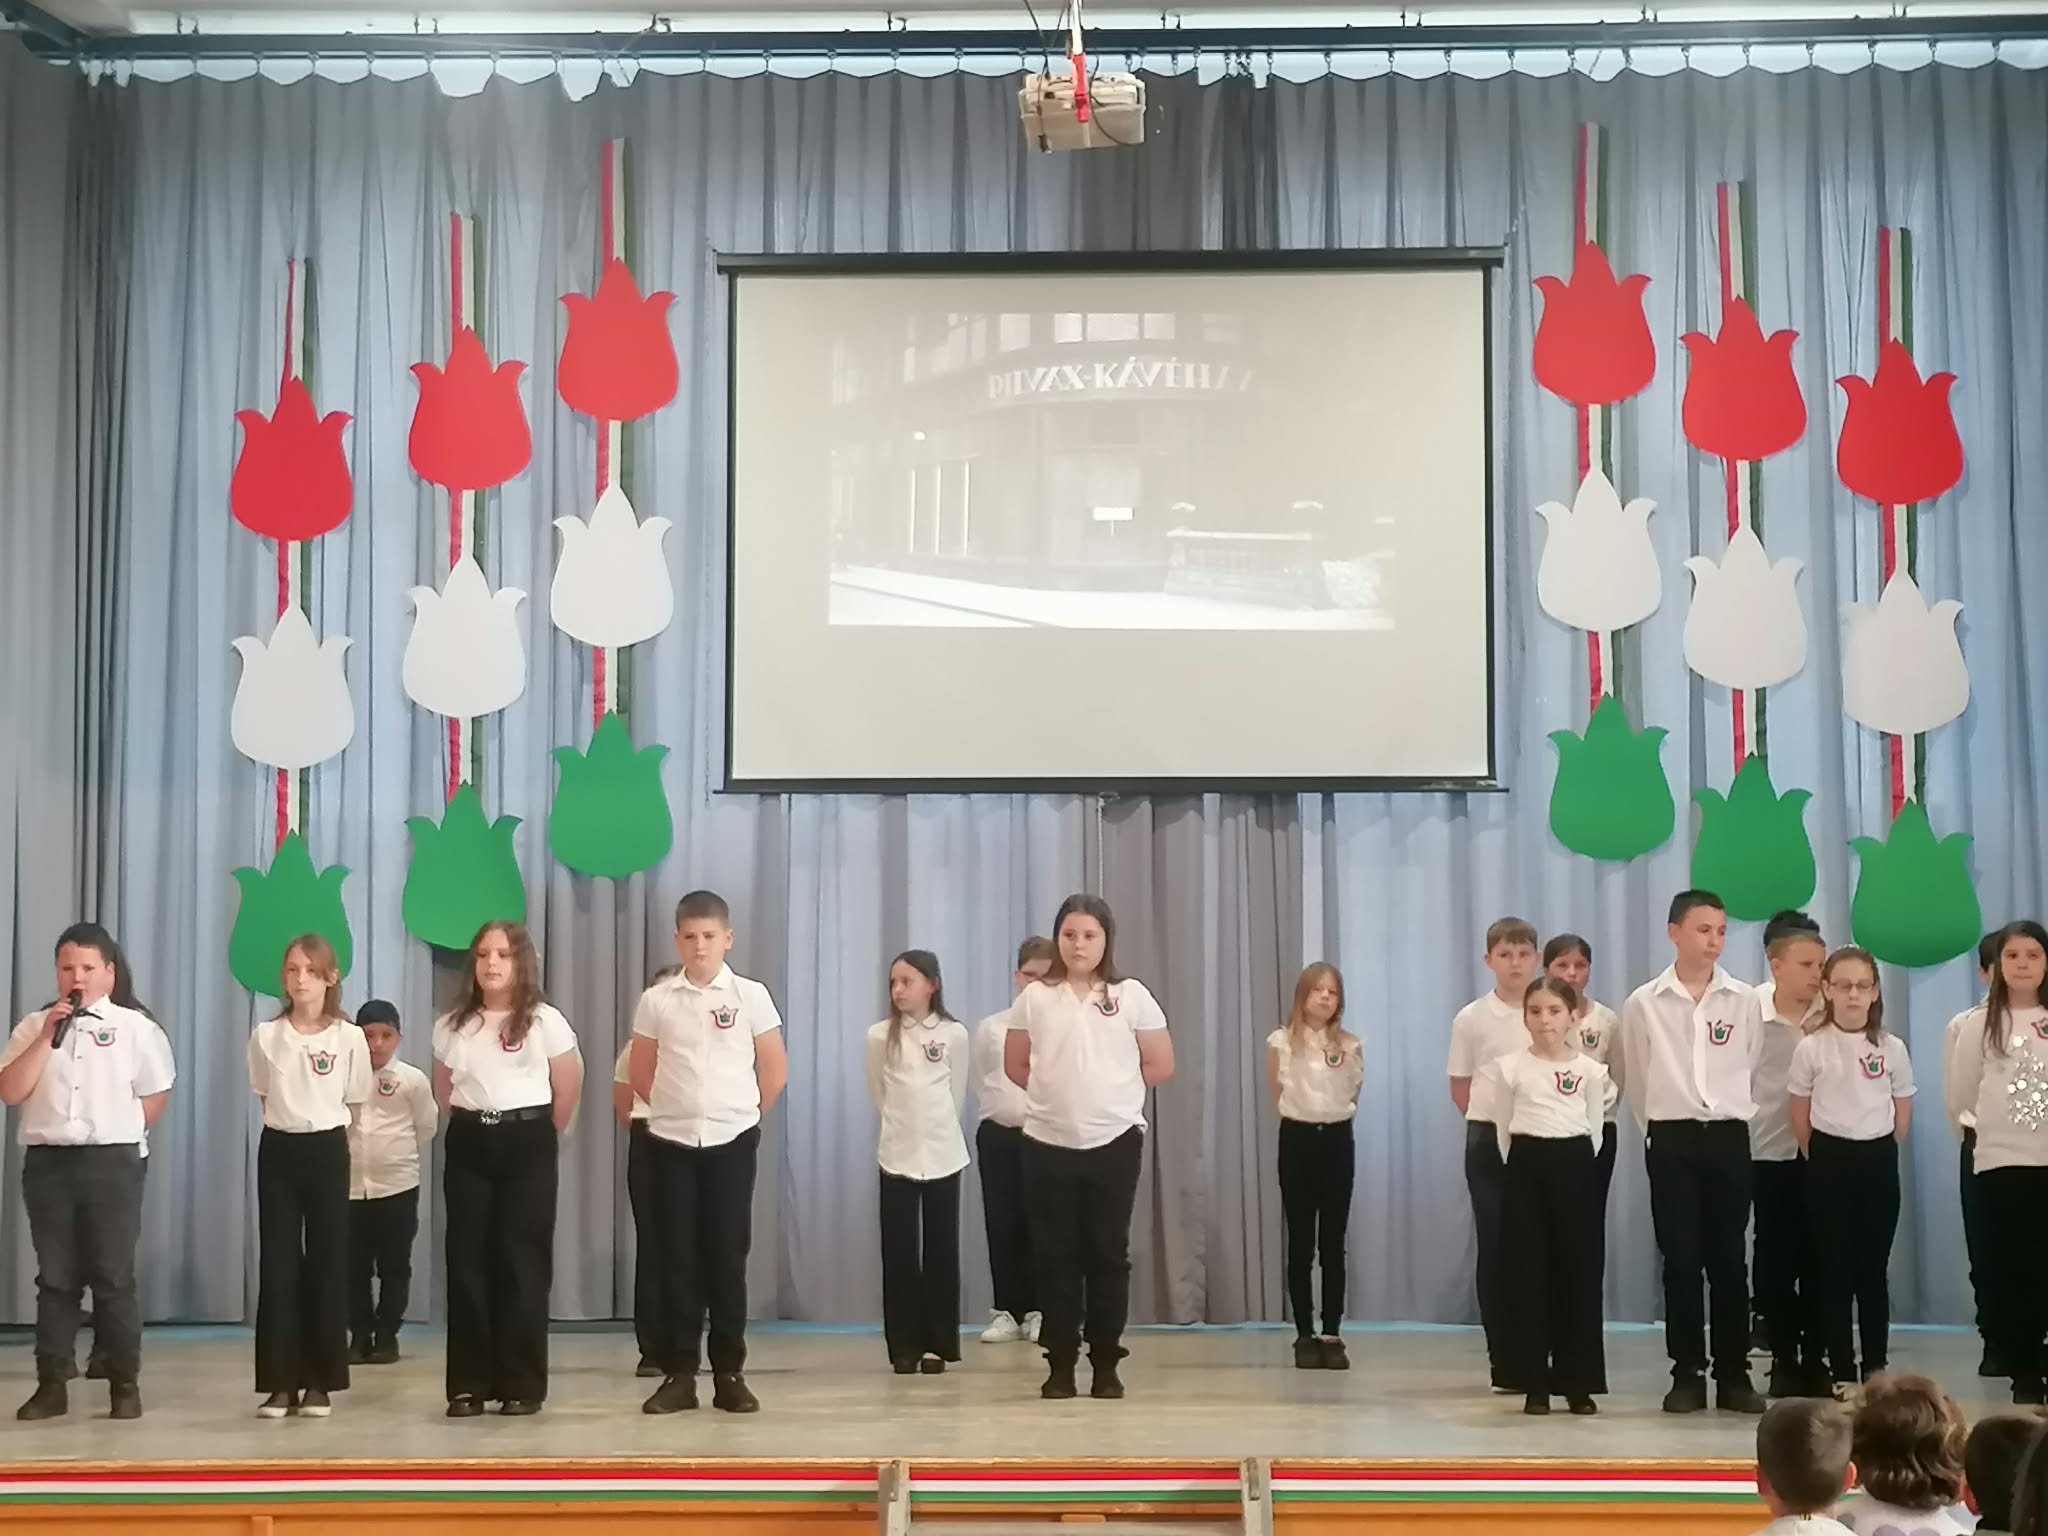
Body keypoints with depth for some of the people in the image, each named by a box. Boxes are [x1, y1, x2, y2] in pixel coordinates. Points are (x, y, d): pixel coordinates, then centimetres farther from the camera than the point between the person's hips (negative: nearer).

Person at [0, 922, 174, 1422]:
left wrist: (119, 1133, 4)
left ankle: (124, 1384, 7)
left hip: (111, 1162, -2)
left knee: (113, 1276, 0)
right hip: (47, 1161, 2)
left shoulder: (135, 1027, 2)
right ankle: (52, 1384, 10)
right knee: (55, 1277, 6)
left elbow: (156, 1096, 7)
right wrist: (47, 1036, -9)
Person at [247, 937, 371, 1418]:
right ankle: (280, 1383, 4)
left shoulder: (349, 1037, -4)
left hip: (327, 1151, -1)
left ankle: (320, 1383, 9)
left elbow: (352, 1104, 6)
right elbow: (265, 1098, 12)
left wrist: (321, 1127, 7)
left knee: (327, 1265, 2)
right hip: (278, 1151, 1)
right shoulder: (265, 1035, 0)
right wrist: (288, 1125, 7)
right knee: (277, 1266, -1)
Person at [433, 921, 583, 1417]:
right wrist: (473, 1124, 12)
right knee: (467, 1259, 0)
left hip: (527, 1144, -3)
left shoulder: (544, 1021, -3)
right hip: (468, 1145, 3)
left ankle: (522, 1384, 4)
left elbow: (568, 1089, 5)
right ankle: (468, 1384, 6)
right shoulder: (451, 1026, 7)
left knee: (521, 1259, -2)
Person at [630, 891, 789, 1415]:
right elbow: (640, 1075, 9)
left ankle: (730, 1374, 9)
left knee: (728, 1255, 3)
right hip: (672, 1142, 1)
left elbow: (775, 1072, 4)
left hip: (732, 1141, -1)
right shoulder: (656, 1000, 0)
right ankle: (678, 1374, 7)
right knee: (677, 1256, 2)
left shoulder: (751, 996, -2)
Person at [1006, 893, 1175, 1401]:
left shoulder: (1131, 996, -1)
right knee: (1055, 1254, 3)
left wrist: (1113, 1091, 7)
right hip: (1048, 1144, 1)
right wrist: (1058, 1092, 7)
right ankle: (1060, 1364, 10)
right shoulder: (1035, 997, 2)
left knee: (1108, 1253, 4)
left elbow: (1161, 1064, 4)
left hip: (1114, 1142, -1)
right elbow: (1015, 1065, 11)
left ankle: (1106, 1364, 11)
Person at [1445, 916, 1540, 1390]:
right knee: (1495, 1247, 1)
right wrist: (1492, 1120, 2)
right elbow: (1460, 1088, 8)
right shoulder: (1471, 1019, 0)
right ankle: (1503, 1360, 7)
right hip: (1489, 1141, -1)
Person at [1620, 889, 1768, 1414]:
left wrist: (1732, 1116, 9)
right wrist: (1661, 1127, 10)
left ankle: (1734, 1376, 10)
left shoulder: (1744, 1001, 3)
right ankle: (1687, 1376, 7)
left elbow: (1751, 1071, 10)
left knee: (1728, 1259, 4)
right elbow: (1638, 1082, 8)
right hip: (1672, 1139, -1)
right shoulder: (1643, 1004, 0)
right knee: (1681, 1260, 1)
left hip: (1729, 1137, 1)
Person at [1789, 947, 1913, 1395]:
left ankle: (1875, 1367, 13)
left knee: (1873, 1268, 5)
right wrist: (1824, 1159, 7)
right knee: (1835, 1268, 2)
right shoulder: (1811, 1048, -4)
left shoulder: (1892, 1049, 0)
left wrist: (1878, 1152, 10)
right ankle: (1842, 1371, 7)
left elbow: (1902, 1115, 9)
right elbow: (1800, 1118, 3)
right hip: (1829, 1161, -1)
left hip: (1878, 1161, 1)